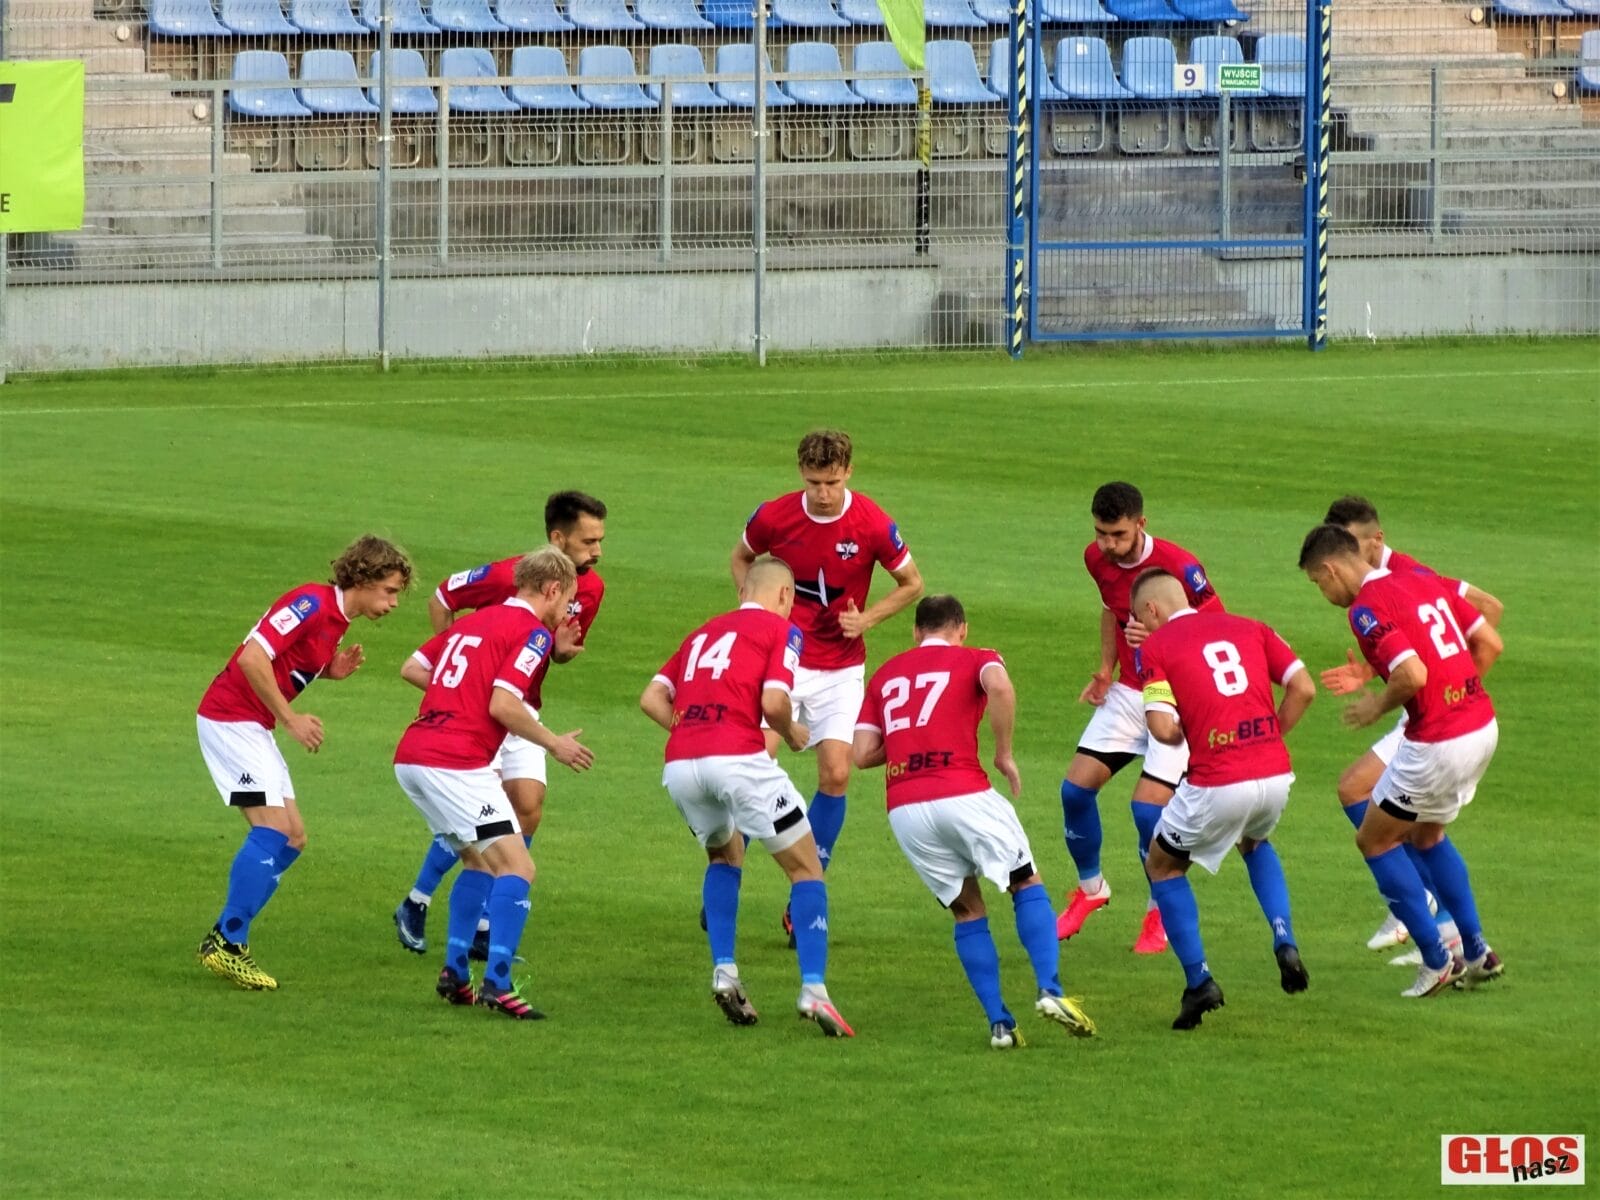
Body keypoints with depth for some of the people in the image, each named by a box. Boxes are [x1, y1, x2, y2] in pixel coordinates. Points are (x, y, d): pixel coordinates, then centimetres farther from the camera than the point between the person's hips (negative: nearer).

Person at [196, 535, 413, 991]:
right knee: (273, 828, -17)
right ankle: (227, 944, -13)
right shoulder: (312, 603, -18)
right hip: (230, 718, -10)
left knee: (291, 840, 7)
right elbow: (252, 658, -25)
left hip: (253, 726, 10)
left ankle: (224, 938, 11)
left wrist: (333, 670, 0)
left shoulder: (336, 619, 12)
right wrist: (290, 719, -21)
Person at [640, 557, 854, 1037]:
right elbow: (773, 702, -6)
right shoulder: (781, 629, 9)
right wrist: (793, 735, 14)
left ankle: (724, 972, 16)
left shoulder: (703, 633, 27)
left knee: (726, 855, 32)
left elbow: (652, 699, 17)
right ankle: (813, 991, -5)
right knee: (806, 868, 8)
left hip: (679, 764, 6)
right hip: (738, 759, -6)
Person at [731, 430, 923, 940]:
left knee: (835, 774, -7)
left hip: (840, 667, 0)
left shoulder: (873, 525, -12)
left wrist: (866, 618, -11)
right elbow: (741, 559, 12)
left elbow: (911, 583, 3)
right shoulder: (773, 517, -9)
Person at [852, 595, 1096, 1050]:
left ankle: (1000, 1023, 5)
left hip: (903, 809, 3)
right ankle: (1049, 991, -9)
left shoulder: (885, 675, 21)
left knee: (967, 912, 16)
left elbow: (862, 753, 13)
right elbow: (999, 685, -15)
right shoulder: (973, 659, 11)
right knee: (1027, 886, 12)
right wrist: (1004, 754, -4)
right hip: (963, 796, -3)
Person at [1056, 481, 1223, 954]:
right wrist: (1106, 670, 8)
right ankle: (1090, 889, 25)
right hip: (1127, 693, 6)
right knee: (1076, 787, -1)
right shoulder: (1098, 559, -3)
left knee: (1148, 806, -15)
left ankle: (1162, 915, 7)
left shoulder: (1179, 566, -23)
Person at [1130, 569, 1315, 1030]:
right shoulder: (1248, 628, 15)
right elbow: (1303, 688, 6)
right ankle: (1285, 943, 17)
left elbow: (1162, 727, -10)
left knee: (1163, 866, 21)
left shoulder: (1156, 646, 1)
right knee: (1255, 843, 38)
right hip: (1275, 775, 5)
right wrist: (1269, 737, 15)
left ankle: (1199, 981, 12)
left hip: (1217, 784, -5)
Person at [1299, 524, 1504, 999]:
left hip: (1437, 743, -8)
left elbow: (1413, 674, -26)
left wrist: (1377, 706, -7)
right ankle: (1477, 954, 27)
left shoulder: (1366, 609, -15)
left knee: (1374, 839, 12)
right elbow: (1490, 643, 11)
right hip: (1482, 727, 8)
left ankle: (1436, 960, 12)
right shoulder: (1425, 582, 11)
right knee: (1426, 834, 29)